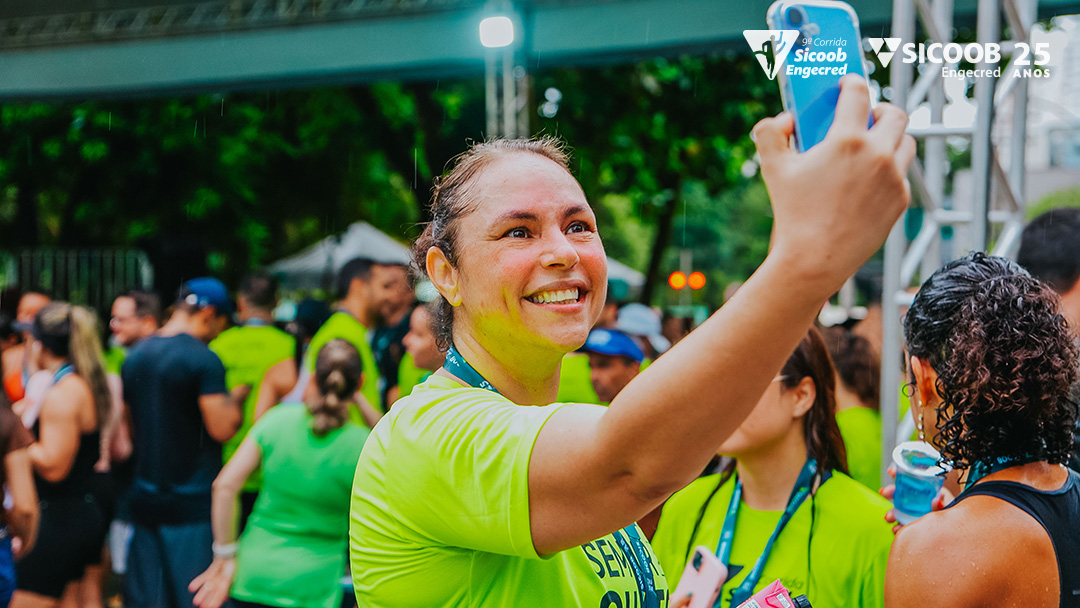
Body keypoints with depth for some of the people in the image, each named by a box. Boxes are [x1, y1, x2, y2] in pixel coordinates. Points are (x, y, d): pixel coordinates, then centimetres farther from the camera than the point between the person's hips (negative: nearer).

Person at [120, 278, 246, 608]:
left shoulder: (134, 357, 11)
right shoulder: (203, 359, -14)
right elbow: (222, 428, -17)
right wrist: (236, 398, 1)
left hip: (145, 500, 7)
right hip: (194, 504, -7)